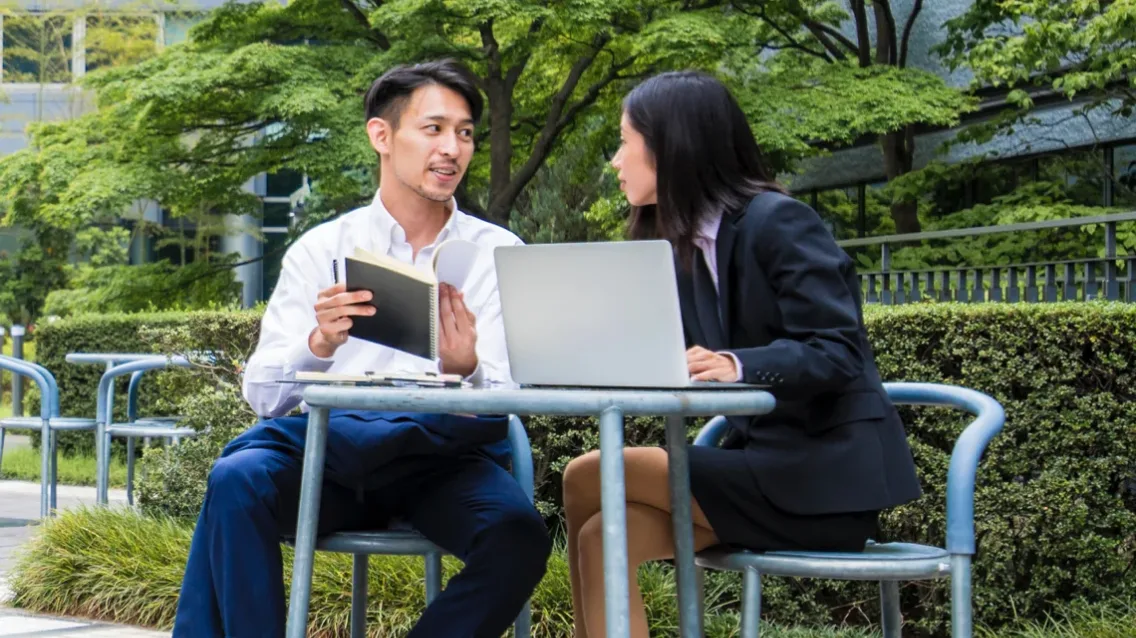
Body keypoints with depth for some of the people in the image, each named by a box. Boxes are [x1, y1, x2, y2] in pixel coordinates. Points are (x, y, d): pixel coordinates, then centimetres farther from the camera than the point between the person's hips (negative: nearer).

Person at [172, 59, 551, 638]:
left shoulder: (499, 254, 7)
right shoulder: (321, 250, 7)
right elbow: (263, 394, -1)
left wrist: (465, 369, -25)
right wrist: (319, 344, -23)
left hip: (442, 459, 0)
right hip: (328, 454, 0)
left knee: (518, 536, -30)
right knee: (238, 481, -30)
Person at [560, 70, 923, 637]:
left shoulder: (778, 222, -11)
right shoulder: (688, 246, 15)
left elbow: (837, 353, -19)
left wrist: (740, 366, -35)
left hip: (823, 477, -8)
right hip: (766, 466, 8)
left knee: (587, 478, -16)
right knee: (601, 540, -11)